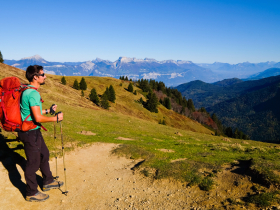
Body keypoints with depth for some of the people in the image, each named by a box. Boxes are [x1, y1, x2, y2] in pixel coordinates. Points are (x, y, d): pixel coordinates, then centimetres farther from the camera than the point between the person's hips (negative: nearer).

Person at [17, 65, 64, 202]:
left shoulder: (28, 91, 10)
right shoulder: (33, 93, -23)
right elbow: (38, 118, -27)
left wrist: (48, 110, 18)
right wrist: (56, 118, -15)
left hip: (34, 132, 10)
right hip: (30, 133, -10)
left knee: (44, 154, 22)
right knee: (33, 162, 3)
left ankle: (48, 182, 39)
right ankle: (31, 193, 21)